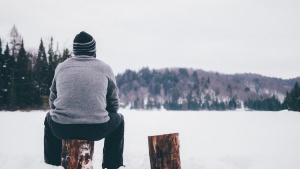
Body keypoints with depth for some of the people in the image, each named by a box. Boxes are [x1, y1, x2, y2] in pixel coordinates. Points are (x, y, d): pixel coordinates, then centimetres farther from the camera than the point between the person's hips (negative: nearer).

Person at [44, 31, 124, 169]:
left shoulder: (61, 67, 13)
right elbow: (113, 104, 12)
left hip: (61, 129, 2)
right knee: (118, 119, 30)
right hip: (97, 130, -2)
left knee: (49, 118, 37)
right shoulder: (105, 69, 9)